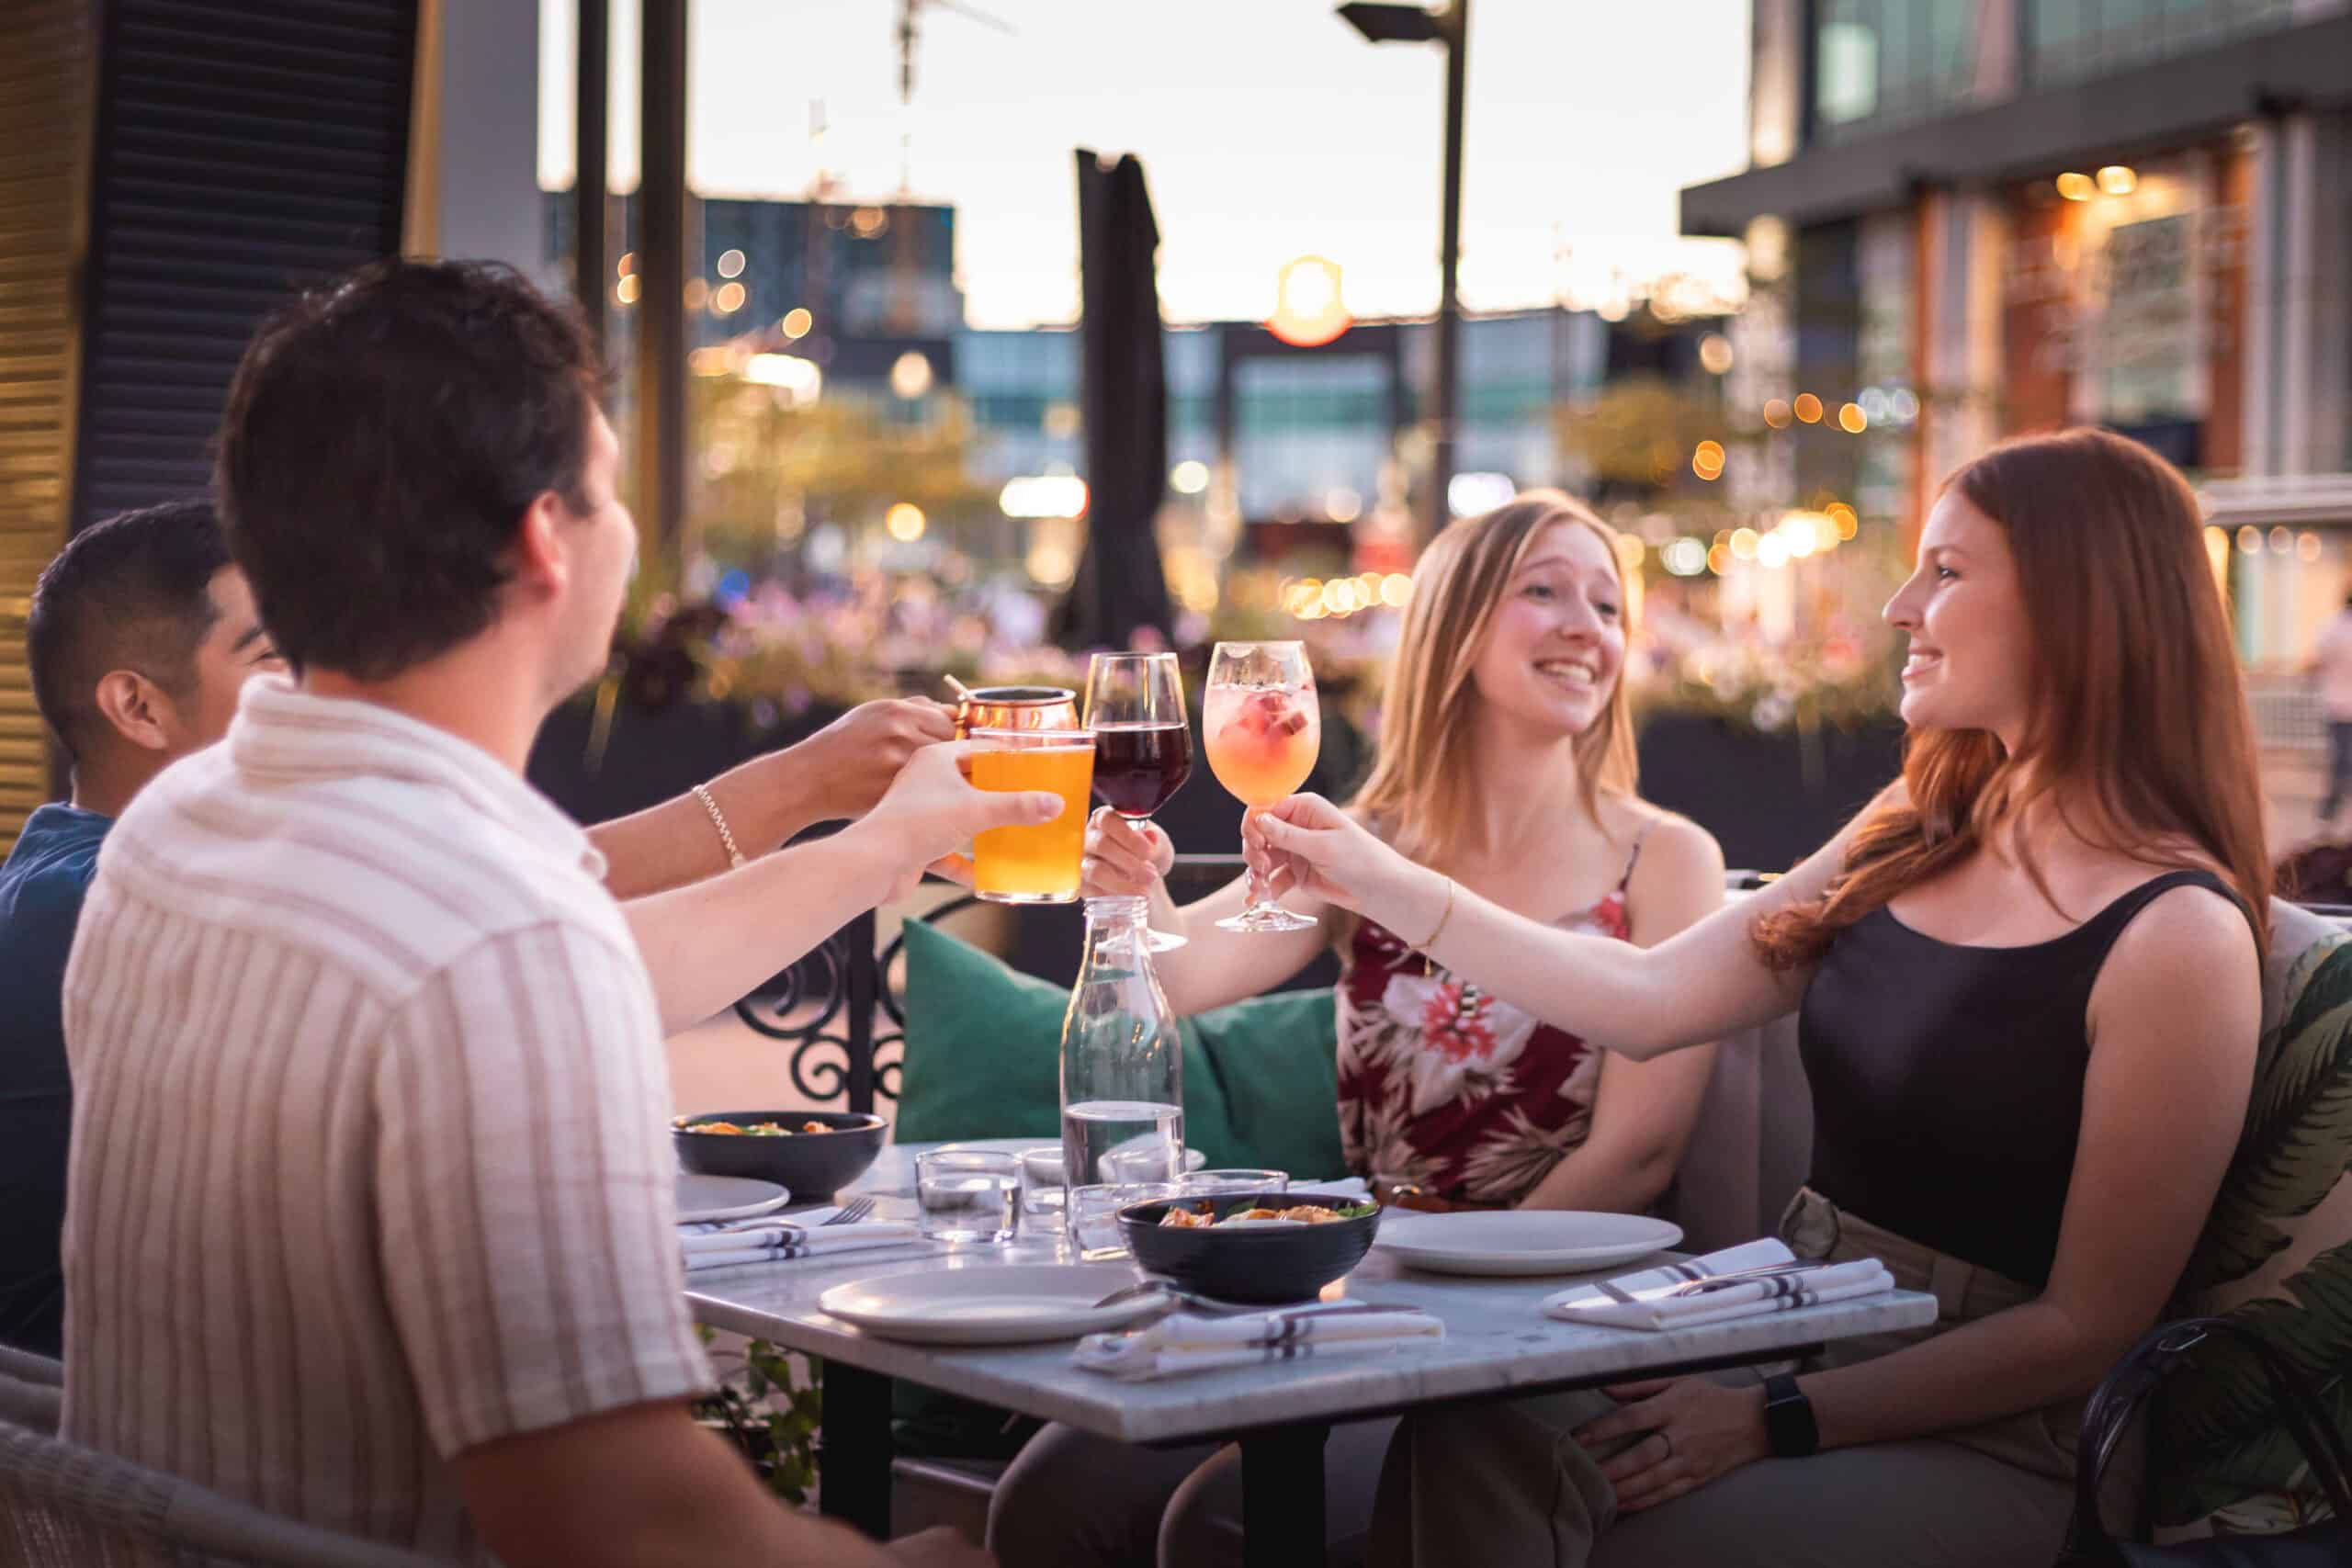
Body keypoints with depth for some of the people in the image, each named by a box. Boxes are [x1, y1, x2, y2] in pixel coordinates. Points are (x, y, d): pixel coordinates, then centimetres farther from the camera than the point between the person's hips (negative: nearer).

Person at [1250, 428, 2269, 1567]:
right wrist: (1382, 883, 10)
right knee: (1475, 1443, -24)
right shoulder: (1915, 837, 9)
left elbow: (2086, 1325, -12)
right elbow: (1651, 1002, 10)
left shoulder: (2177, 937, -13)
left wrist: (1776, 1422, -16)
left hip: (1982, 1444, -5)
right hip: (1794, 1343, 6)